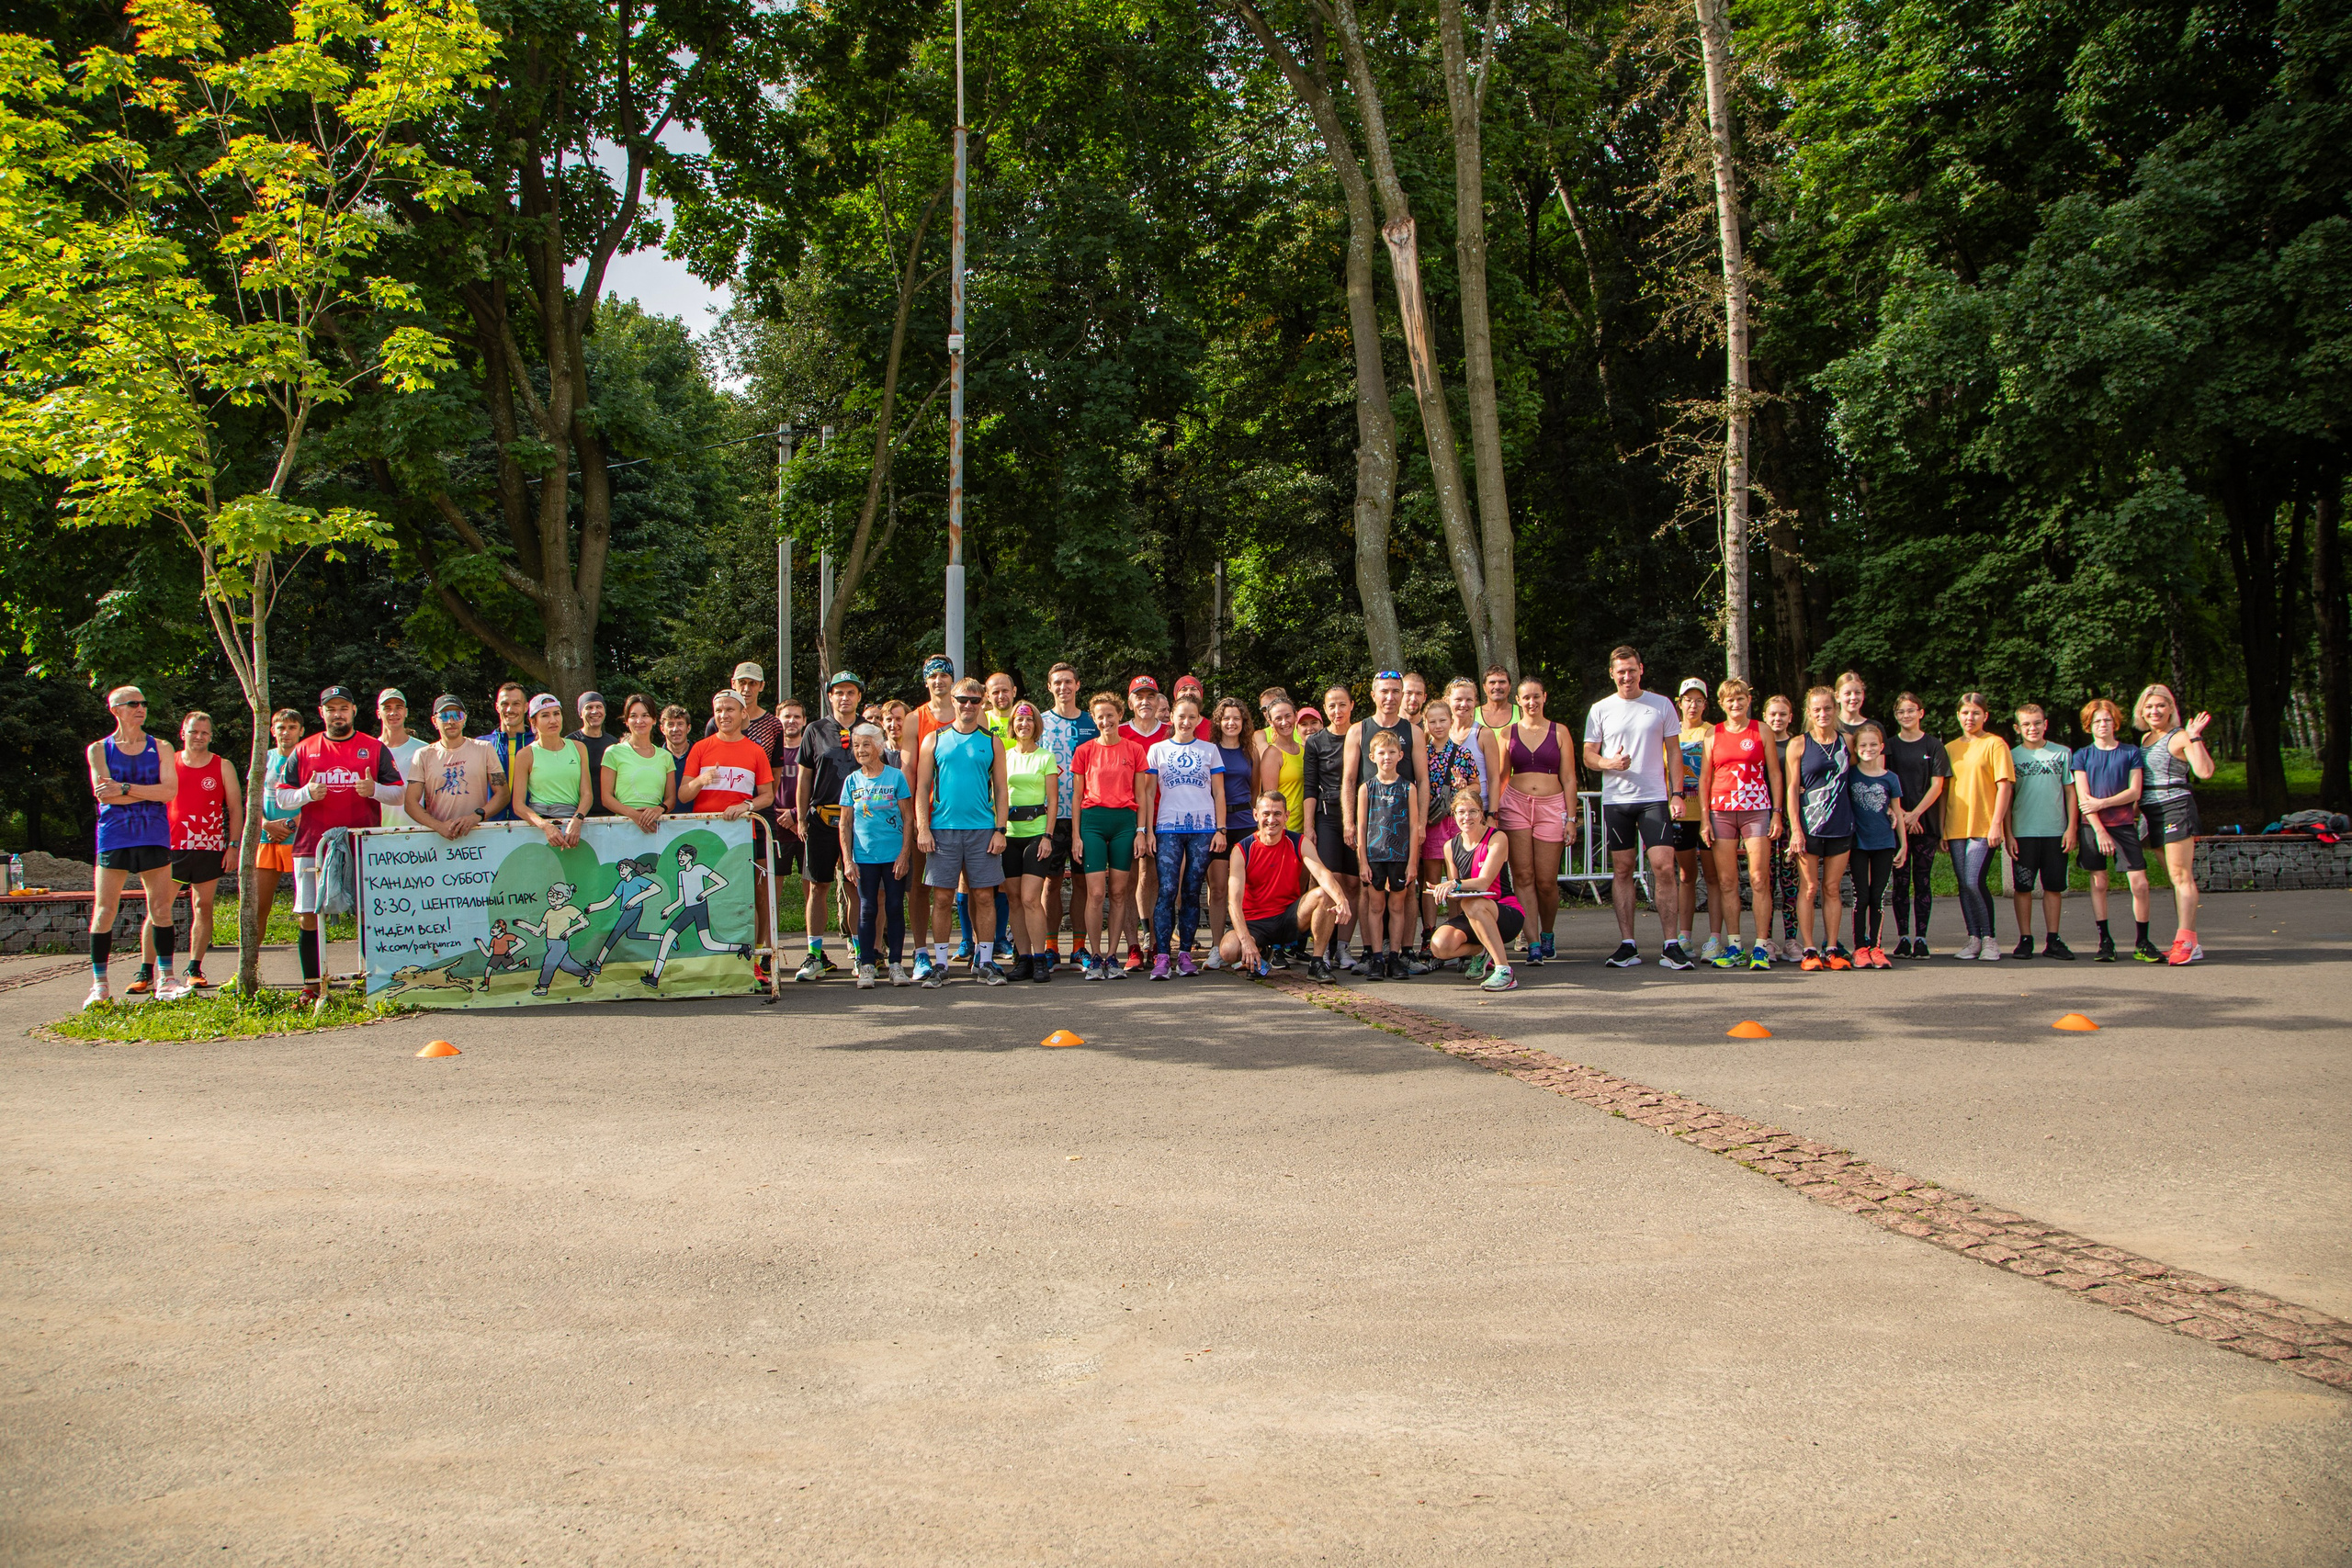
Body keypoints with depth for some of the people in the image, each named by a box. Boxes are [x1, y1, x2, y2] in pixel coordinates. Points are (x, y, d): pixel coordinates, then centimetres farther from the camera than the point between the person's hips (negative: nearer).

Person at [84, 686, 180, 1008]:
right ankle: (99, 985, 3)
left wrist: (125, 788, -12)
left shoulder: (160, 748, 9)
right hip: (113, 837, -1)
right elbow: (103, 793, -7)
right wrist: (150, 792, -7)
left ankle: (166, 981, 6)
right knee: (104, 911, -2)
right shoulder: (99, 749, 7)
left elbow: (170, 791, -5)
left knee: (161, 910, 0)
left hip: (155, 838, 1)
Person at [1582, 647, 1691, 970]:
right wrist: (1610, 763, -14)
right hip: (1616, 799, 1)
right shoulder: (1600, 709, 7)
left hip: (1654, 798, -1)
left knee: (1664, 868, -9)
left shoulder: (1661, 705, 7)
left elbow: (1674, 752, 9)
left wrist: (1677, 793, -2)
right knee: (1622, 870, 3)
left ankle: (1671, 944, -4)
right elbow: (1588, 756, 8)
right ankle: (1627, 945, 8)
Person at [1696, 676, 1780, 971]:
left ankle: (1761, 947, -3)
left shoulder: (1761, 732, 6)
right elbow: (1704, 778, 9)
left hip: (1757, 810, -2)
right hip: (1721, 811, 2)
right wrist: (1704, 818, 2)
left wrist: (1777, 813, 0)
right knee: (1726, 882, 2)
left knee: (1759, 879, -6)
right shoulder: (1713, 734, 9)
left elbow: (1775, 774, 7)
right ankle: (1734, 946, 8)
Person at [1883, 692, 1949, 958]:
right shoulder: (1889, 745, 9)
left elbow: (1937, 786, 0)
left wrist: (1916, 813, -11)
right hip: (1896, 823, 1)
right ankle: (1903, 938, 4)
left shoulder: (1933, 746, 5)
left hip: (1925, 823, -1)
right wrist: (1900, 813, -9)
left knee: (1922, 881, 0)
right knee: (1901, 881, 0)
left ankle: (1921, 938, 2)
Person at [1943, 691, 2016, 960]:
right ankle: (1974, 938, 12)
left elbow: (2004, 785, -6)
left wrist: (1996, 823, -13)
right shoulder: (1950, 748, 14)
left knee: (1974, 882, -13)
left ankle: (1990, 937, 2)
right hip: (1956, 827, 5)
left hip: (1983, 827, -5)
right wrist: (1942, 828, 10)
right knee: (1964, 885, 4)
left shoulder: (1995, 744, 0)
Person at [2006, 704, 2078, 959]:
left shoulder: (2062, 754, 7)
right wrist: (2008, 834, -1)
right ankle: (2025, 939, 7)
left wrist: (2071, 828, 0)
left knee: (2054, 887, 4)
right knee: (2022, 887, 0)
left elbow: (2070, 792, 8)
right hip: (2023, 833, -1)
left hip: (2056, 833, 1)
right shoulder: (2012, 756, 5)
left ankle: (2052, 940, 10)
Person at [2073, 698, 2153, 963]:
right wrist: (2099, 830, -10)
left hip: (2124, 824, 0)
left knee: (2139, 883, -8)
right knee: (2098, 883, 1)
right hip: (2094, 826, 0)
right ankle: (2105, 941, 8)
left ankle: (2142, 942, 1)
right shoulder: (2082, 755, 7)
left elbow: (2135, 792, -1)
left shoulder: (2131, 753, 7)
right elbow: (2083, 797, -1)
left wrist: (2102, 803, -11)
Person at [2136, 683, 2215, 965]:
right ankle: (2188, 944, 12)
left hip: (2176, 807, -8)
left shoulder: (2180, 737, -7)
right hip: (2153, 812, 8)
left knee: (2180, 876, -12)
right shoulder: (2146, 738, 17)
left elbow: (2204, 771, -21)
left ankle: (2185, 942, -17)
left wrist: (2195, 738, -22)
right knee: (2175, 878, 9)